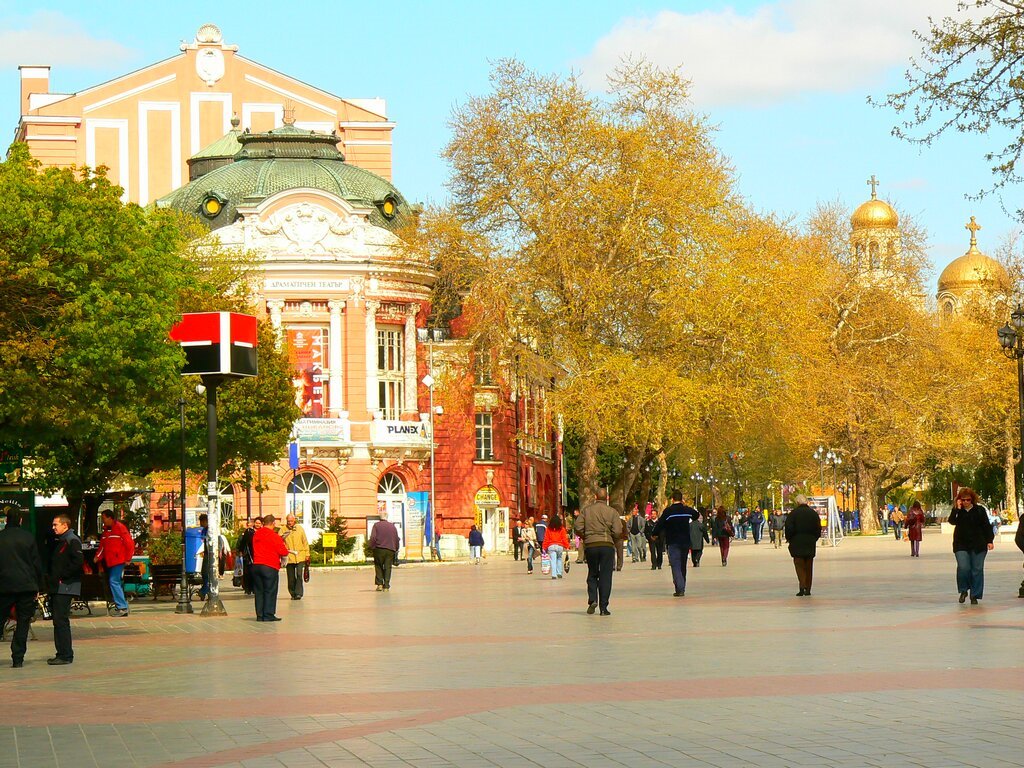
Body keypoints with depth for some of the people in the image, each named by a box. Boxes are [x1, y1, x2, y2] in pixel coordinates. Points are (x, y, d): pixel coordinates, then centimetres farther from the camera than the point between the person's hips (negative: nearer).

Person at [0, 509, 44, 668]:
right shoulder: (28, 537, -1)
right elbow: (37, 563, 1)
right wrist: (38, 586, 8)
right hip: (27, 586, 0)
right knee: (23, 623, 4)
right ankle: (18, 659, 0)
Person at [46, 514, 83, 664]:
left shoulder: (72, 541, -11)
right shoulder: (58, 542, 20)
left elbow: (78, 562, -21)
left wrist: (62, 575, -17)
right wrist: (50, 576, 10)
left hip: (65, 587, -10)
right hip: (56, 587, 10)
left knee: (61, 621, -11)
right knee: (58, 621, 12)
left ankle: (65, 655, -9)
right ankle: (63, 653, 18)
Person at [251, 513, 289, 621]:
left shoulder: (256, 535, 8)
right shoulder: (274, 536, -11)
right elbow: (284, 552, -9)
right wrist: (287, 552, 13)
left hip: (256, 565, 6)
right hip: (270, 566, -6)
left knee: (259, 591, 10)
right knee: (270, 591, 1)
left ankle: (260, 615, 9)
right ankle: (268, 615, -1)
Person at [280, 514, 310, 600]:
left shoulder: (300, 529, 5)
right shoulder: (283, 530, 0)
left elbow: (305, 542, 10)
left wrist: (307, 554, 8)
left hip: (300, 557, 0)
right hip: (288, 557, 0)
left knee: (299, 574, -13)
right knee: (291, 577, 5)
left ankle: (298, 593, -11)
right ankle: (293, 594, 19)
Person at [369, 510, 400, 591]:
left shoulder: (376, 525, -2)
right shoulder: (392, 526, 8)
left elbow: (373, 538, -10)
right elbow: (396, 539, 12)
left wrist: (372, 547, -2)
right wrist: (396, 549, 20)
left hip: (379, 549, -2)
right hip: (390, 550, 2)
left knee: (378, 566, 11)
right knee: (387, 568, 5)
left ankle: (379, 584, 1)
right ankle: (386, 586, 1)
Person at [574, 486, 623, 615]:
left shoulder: (586, 510, 4)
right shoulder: (612, 512, 0)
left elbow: (578, 528, -2)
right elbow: (618, 532, -7)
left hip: (590, 546, 1)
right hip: (607, 546, -1)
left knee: (592, 574, 16)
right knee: (605, 576, 3)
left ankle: (592, 599, -5)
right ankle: (603, 607, 0)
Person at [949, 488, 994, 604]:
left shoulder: (980, 510, 1)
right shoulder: (957, 510, 2)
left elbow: (987, 526, 5)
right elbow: (952, 521, -15)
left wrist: (989, 541, -2)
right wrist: (957, 509, -20)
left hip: (978, 546, 0)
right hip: (961, 545, 0)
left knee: (977, 570, 0)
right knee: (963, 568, -15)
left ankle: (975, 595, 8)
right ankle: (963, 590, 8)